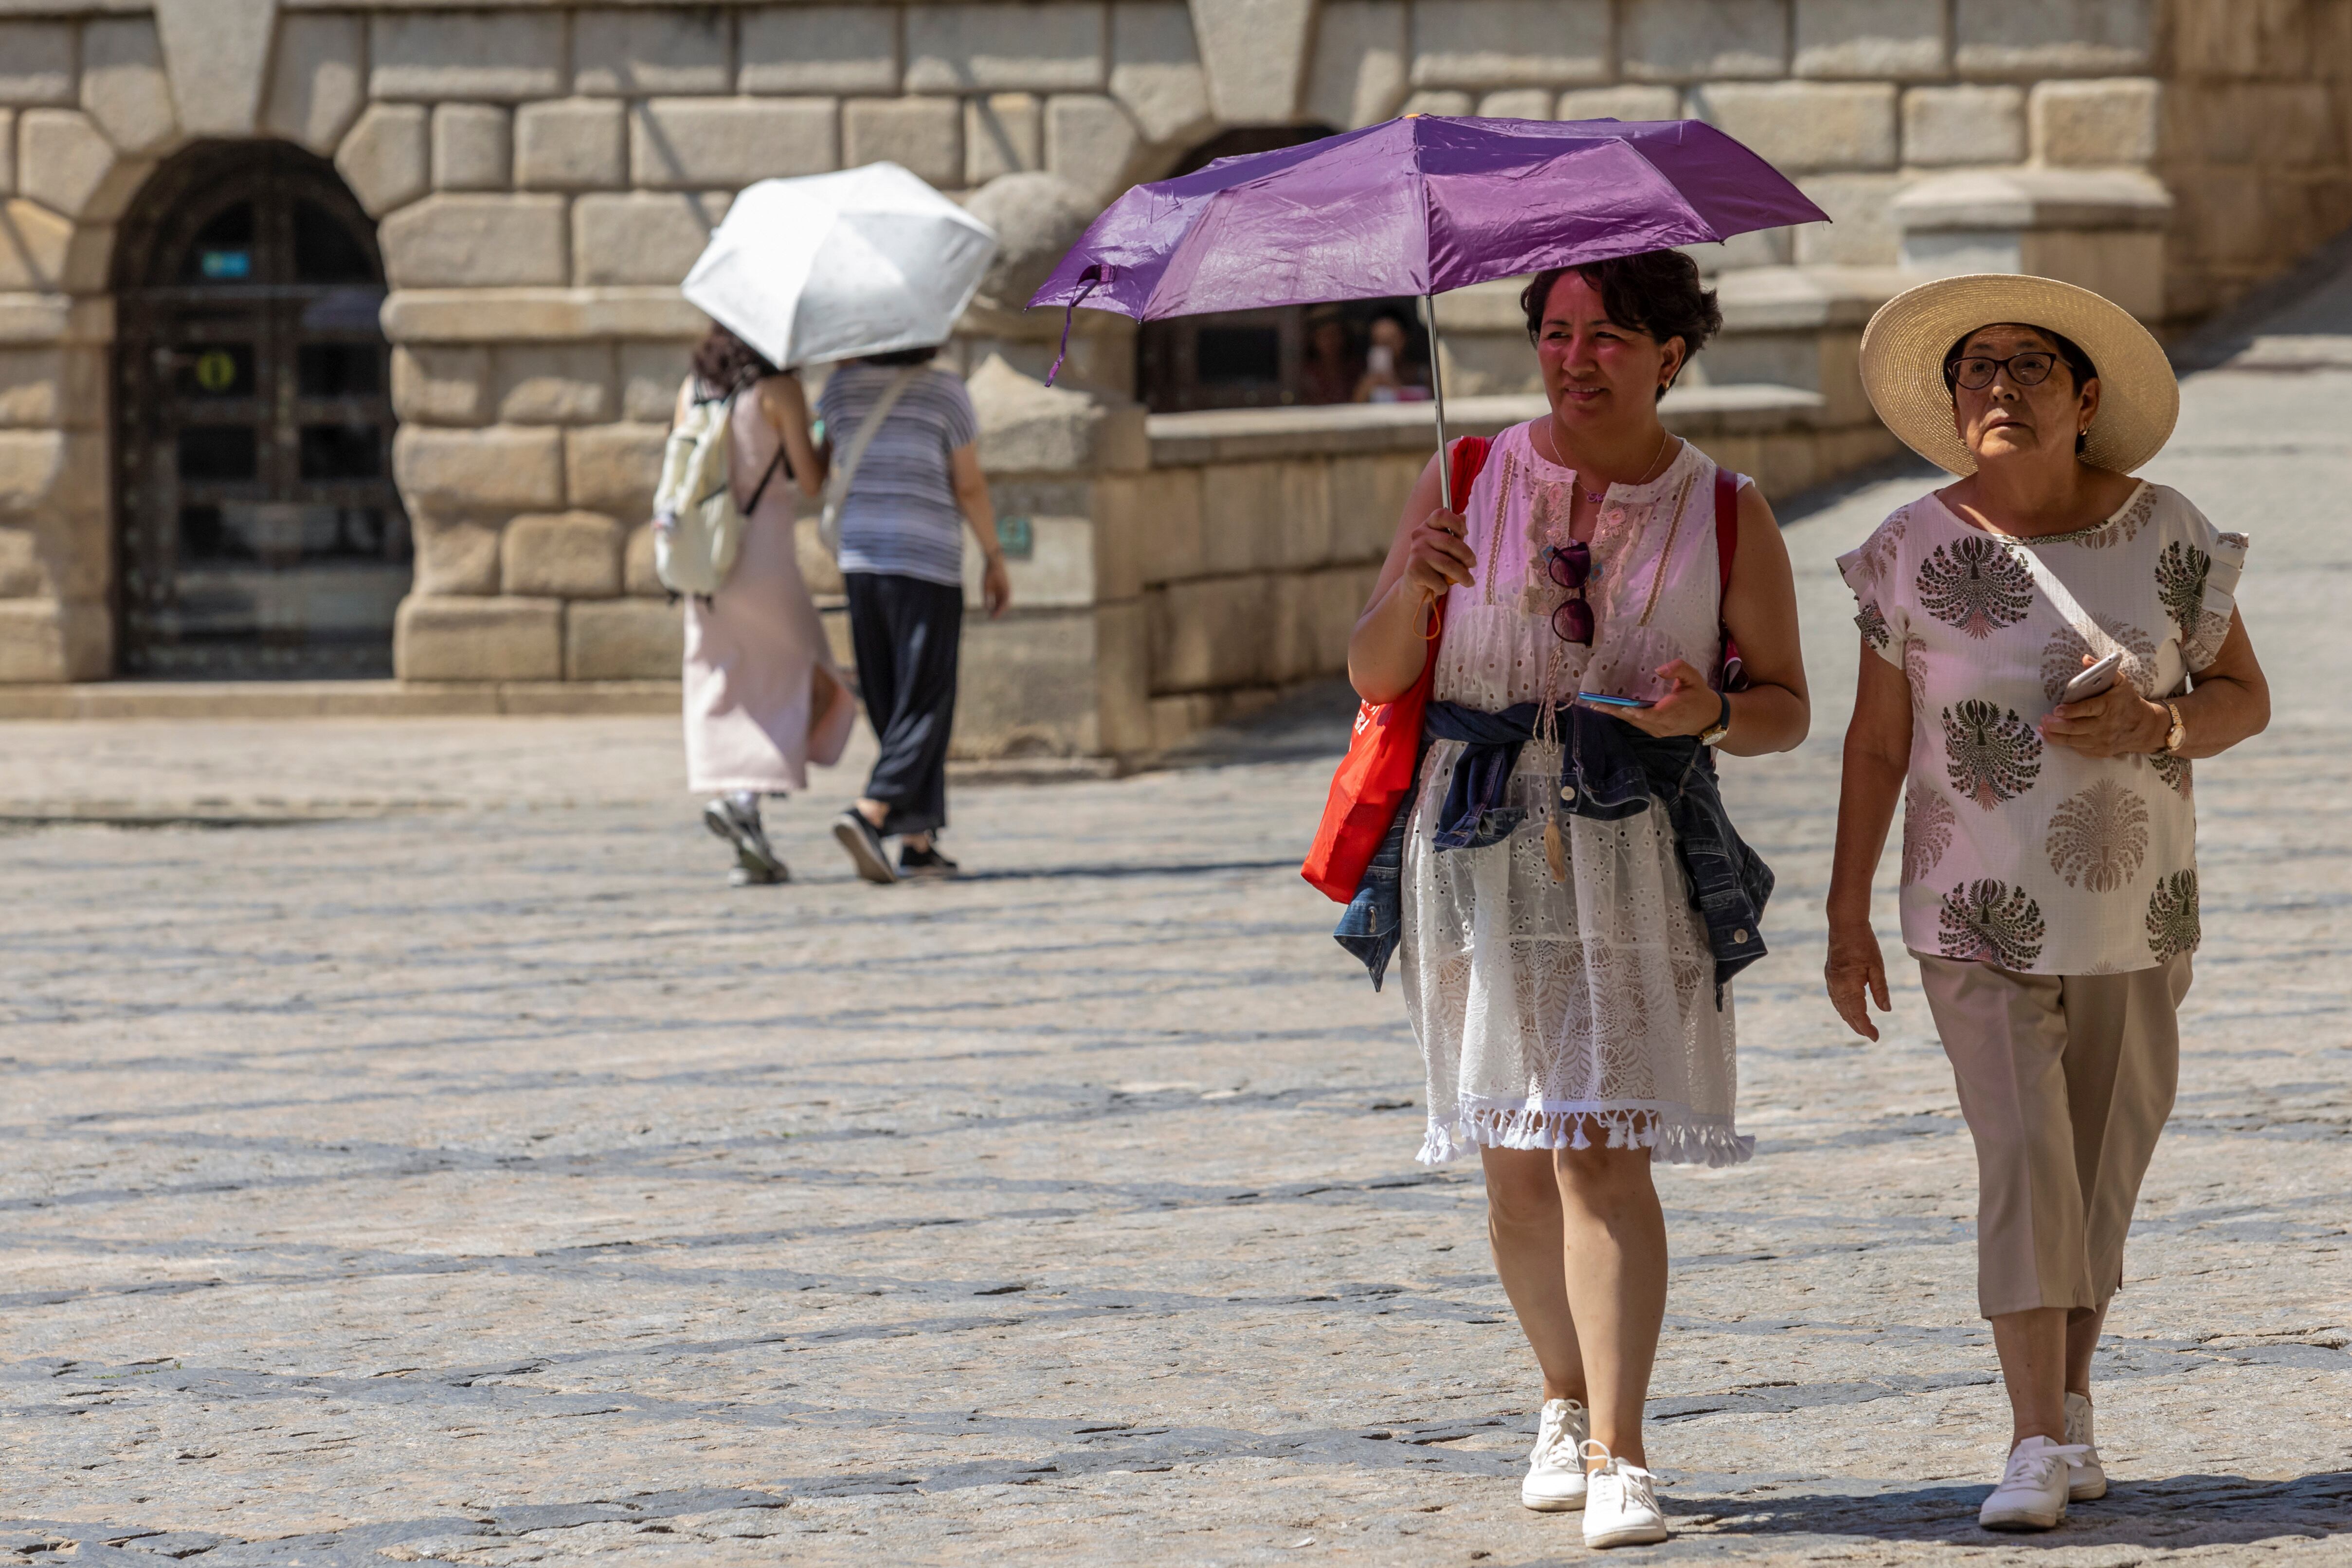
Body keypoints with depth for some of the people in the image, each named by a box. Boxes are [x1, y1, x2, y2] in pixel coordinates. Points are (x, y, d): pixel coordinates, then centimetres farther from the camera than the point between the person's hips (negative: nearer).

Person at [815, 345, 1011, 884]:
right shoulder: (945, 391, -8)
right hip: (927, 562, -5)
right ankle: (869, 813, -22)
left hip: (860, 557, 5)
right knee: (925, 704, -2)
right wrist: (995, 558, 6)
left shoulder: (841, 386, 3)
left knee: (889, 705, 11)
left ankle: (917, 843, 11)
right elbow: (970, 487, -6)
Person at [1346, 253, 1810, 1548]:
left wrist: (1711, 713, -16)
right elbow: (1373, 675, 3)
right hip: (1478, 848, 2)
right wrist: (1414, 591, -18)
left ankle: (1618, 1461, -16)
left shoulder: (1726, 517, 3)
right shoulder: (1470, 482, 6)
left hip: (1636, 855, -2)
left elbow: (1788, 709, 6)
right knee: (1515, 1161, 9)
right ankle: (1568, 1403, 30)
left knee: (1603, 1152, -13)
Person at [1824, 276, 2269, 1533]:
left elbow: (2245, 700, 3)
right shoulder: (1916, 553, -6)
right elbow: (1876, 743, 0)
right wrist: (1848, 919, -2)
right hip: (1980, 912, -2)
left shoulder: (2166, 535, -4)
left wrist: (2149, 727, -18)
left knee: (2105, 1164, 10)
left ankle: (2066, 1402, 30)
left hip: (2134, 905, 2)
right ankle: (2038, 1452, -14)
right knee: (2023, 1156, -14)